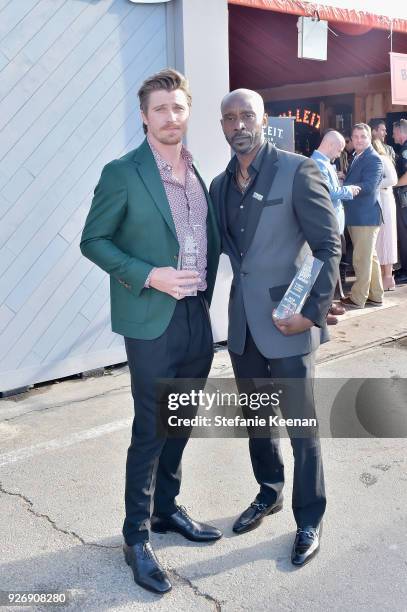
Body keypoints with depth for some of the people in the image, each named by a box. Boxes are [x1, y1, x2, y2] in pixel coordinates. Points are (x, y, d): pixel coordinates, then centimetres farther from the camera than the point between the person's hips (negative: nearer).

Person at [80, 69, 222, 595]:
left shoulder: (200, 173, 9)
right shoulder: (123, 173, -8)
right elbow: (93, 241, -8)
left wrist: (206, 291, 6)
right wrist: (149, 276, -18)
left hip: (197, 317, 6)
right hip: (152, 322, -6)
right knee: (150, 430, 2)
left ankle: (167, 510, 36)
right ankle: (136, 537, 19)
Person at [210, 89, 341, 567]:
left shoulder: (297, 171, -8)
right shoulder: (221, 184, 10)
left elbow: (328, 245, -10)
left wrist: (313, 309, -16)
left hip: (288, 324, -6)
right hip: (242, 324, 6)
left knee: (301, 425, 5)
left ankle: (309, 521, 23)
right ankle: (269, 493, 40)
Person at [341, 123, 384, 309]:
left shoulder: (373, 159, -13)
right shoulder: (357, 157, 16)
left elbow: (368, 187, -23)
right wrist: (342, 179, 1)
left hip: (366, 216, -10)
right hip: (356, 216, 10)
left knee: (362, 259, -3)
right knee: (370, 257, 16)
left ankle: (358, 298, 5)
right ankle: (375, 295, 25)